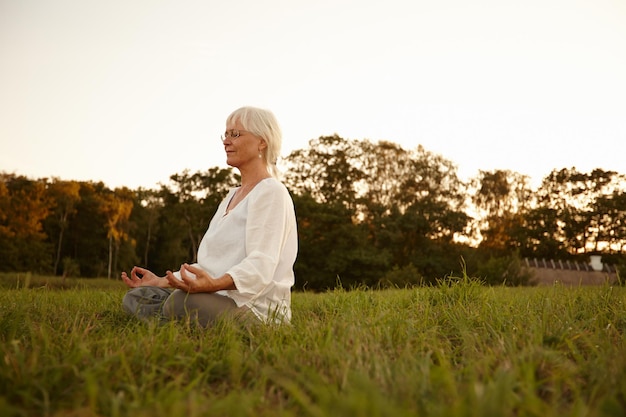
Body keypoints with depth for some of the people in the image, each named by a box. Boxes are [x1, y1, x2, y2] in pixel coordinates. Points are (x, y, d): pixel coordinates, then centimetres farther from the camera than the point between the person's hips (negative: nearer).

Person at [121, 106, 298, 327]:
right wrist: (161, 281, 13)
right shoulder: (233, 196, 20)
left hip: (255, 309, -9)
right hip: (219, 300, 9)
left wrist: (214, 284, -39)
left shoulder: (271, 192, -8)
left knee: (183, 301, -35)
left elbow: (260, 266, -22)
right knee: (136, 297, -3)